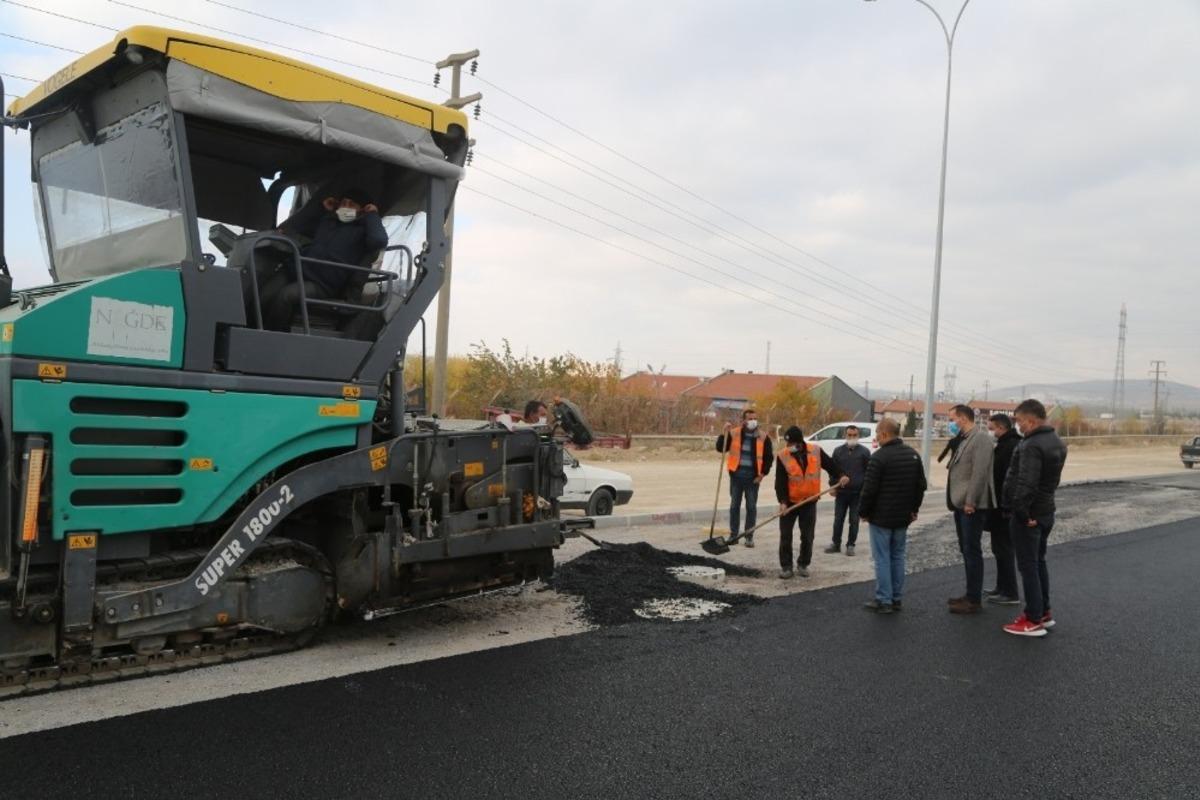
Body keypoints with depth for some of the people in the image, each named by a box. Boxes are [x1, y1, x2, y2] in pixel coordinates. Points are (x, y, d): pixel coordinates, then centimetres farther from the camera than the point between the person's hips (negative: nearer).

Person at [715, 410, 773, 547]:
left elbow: (769, 458, 5)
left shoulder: (763, 437, 1)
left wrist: (762, 474, -4)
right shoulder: (734, 434, 1)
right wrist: (725, 434, -15)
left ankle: (749, 536, 12)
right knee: (734, 505, 8)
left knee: (751, 506, 3)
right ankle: (733, 535, 17)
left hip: (753, 477, -1)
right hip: (736, 475, 1)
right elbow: (720, 448, -2)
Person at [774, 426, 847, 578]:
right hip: (789, 502, -1)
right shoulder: (783, 457, -12)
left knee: (807, 536, 9)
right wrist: (782, 501, -22)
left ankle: (803, 564, 25)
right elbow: (780, 482, -14)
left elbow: (830, 464, 5)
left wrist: (840, 475, -12)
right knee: (785, 536, 2)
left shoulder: (816, 451, -7)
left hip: (809, 502, 1)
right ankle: (786, 566, 12)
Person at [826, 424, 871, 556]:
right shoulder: (838, 451, 5)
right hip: (841, 492, 2)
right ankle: (836, 544, 18)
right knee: (838, 519, 7)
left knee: (854, 520, 4)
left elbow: (869, 472, -1)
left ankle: (850, 545, 14)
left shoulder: (864, 452, -1)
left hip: (857, 493, -2)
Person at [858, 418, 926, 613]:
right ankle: (896, 598, 18)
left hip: (881, 517, -7)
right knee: (897, 557, 14)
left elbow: (869, 489, -17)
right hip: (903, 517, 7)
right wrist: (914, 509, 21)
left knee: (882, 558, -1)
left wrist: (863, 512, -4)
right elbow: (921, 485, 13)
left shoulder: (880, 456, -17)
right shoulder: (913, 455, 7)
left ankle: (884, 600, 1)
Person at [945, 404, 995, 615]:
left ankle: (974, 600, 0)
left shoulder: (980, 438, -14)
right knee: (966, 550, 15)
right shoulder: (964, 439, 16)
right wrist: (959, 500, 13)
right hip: (961, 504, 10)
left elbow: (980, 472, -21)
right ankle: (971, 594, 24)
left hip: (971, 506, -10)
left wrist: (970, 502, -22)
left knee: (972, 551, -5)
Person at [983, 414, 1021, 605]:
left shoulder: (1012, 447, -19)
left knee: (1004, 550, -3)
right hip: (999, 509, 10)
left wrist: (1005, 507, -25)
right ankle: (1002, 588, 26)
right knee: (1000, 549, 16)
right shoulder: (1002, 446, 14)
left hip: (1004, 510, -10)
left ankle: (1010, 594, 4)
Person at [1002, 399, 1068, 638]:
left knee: (1028, 566, -2)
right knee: (1039, 562, 20)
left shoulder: (1031, 446, -23)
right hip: (1046, 511, 10)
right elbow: (1053, 479, 15)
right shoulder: (1057, 442, 10)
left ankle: (1034, 620, 4)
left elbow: (1026, 483, -30)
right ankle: (1044, 612, 28)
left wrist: (1021, 511, -23)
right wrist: (1044, 499, 15)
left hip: (1027, 515, -10)